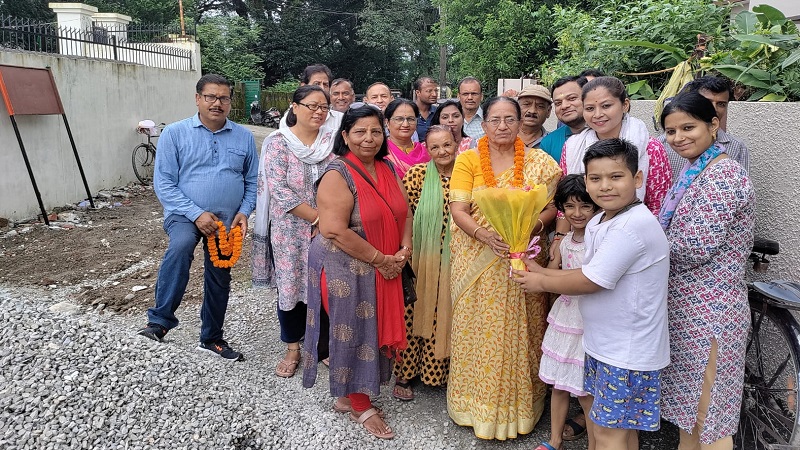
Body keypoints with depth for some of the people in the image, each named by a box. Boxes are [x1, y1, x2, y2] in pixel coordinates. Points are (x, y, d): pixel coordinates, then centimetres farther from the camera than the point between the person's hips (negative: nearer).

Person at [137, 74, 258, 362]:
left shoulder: (244, 137, 4)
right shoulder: (175, 133, -4)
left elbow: (252, 181, 8)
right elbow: (163, 182, -9)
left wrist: (244, 212, -8)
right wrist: (196, 213, -18)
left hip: (227, 222, 4)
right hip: (185, 215, -3)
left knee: (219, 281, 13)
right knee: (180, 246, -36)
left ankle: (212, 338, 33)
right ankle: (160, 320, -25)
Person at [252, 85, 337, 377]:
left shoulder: (333, 141, 2)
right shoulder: (278, 143, -6)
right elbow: (279, 190, -15)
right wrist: (316, 217, -17)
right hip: (291, 230, -2)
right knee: (290, 285, 8)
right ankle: (292, 350, 26)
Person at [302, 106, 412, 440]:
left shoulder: (388, 169, 7)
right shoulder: (338, 175, -17)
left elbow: (405, 212, 11)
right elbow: (335, 230, -24)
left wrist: (405, 249, -5)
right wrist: (380, 259, -18)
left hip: (386, 270, 8)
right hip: (346, 269, -7)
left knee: (375, 330, 14)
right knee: (353, 333, 4)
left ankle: (347, 395, 32)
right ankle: (359, 405, 21)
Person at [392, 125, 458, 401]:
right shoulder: (416, 175, -7)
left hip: (454, 263, 3)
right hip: (422, 262, -2)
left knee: (446, 318, 12)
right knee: (415, 317, 5)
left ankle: (442, 371, 30)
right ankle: (403, 376, 20)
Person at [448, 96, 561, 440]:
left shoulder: (539, 162, 4)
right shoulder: (468, 160, 1)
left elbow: (552, 207, 2)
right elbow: (458, 210, -6)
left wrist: (529, 228, -18)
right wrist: (487, 235, -22)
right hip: (477, 260, 0)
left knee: (520, 332, 6)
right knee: (477, 333, 5)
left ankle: (518, 403, 26)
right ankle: (477, 401, 24)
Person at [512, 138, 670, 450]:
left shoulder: (635, 225, -26)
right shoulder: (597, 223, 5)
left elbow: (590, 282, -23)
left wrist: (542, 283, -9)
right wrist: (543, 272, 3)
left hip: (628, 351, -9)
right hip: (604, 343, 9)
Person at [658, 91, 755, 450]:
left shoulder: (722, 175, -19)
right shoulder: (692, 171, 10)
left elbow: (693, 247, -24)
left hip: (708, 309, -9)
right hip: (685, 302, 9)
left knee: (706, 408, 4)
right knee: (689, 397, 22)